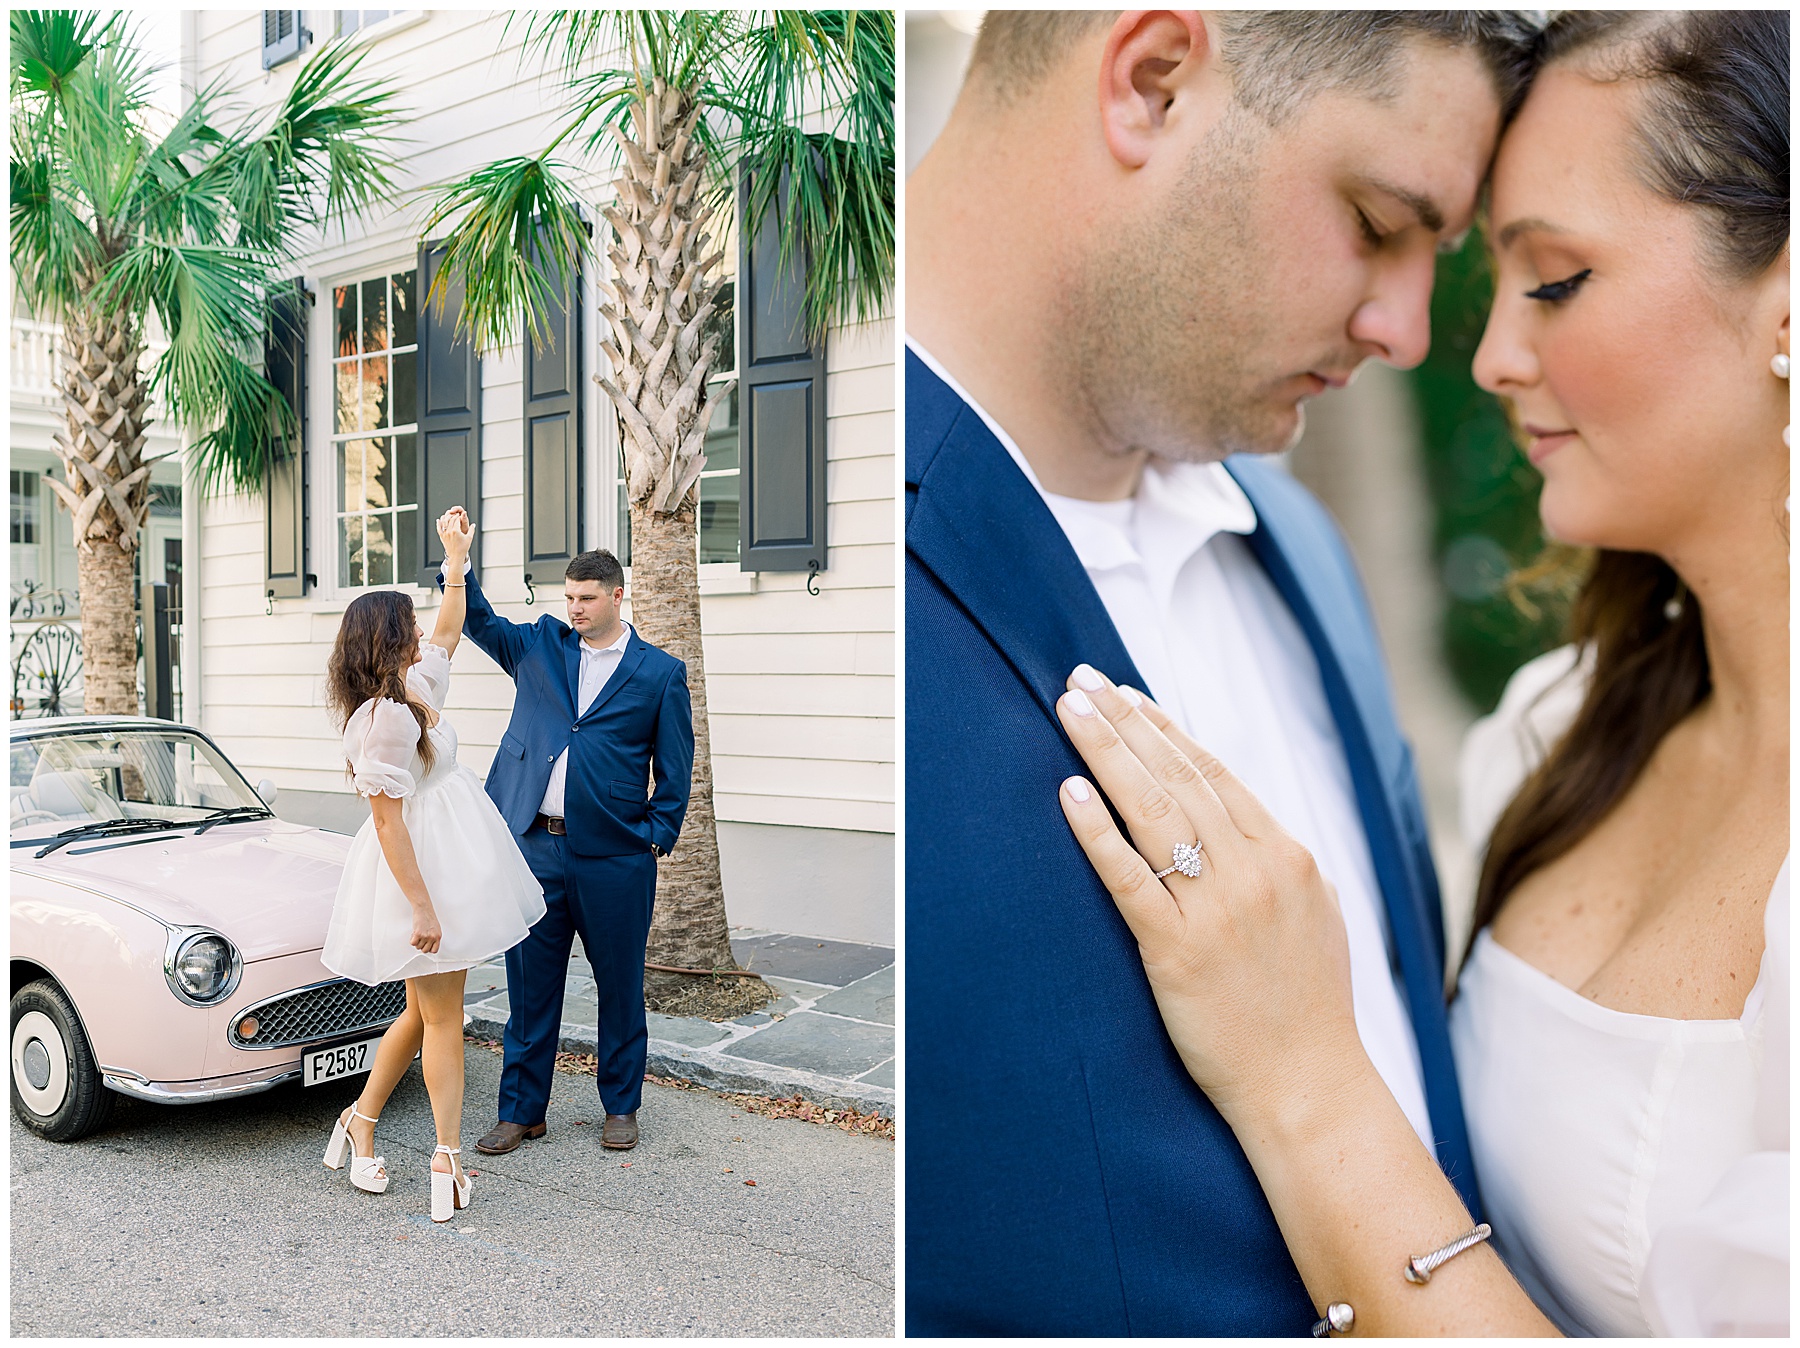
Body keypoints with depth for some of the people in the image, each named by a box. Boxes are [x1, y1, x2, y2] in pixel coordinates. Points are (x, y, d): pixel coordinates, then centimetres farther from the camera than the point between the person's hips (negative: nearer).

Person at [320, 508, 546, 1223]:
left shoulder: (417, 688, 7)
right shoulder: (383, 716, -20)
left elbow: (449, 631, 27)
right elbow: (387, 820, -22)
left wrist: (457, 556, 25)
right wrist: (422, 905, -22)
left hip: (449, 865, 9)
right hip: (418, 871, -9)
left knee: (425, 1013, 18)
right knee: (442, 1019, 0)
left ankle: (360, 1120, 32)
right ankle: (447, 1160, 10)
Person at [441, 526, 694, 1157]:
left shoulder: (660, 673, 1)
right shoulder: (540, 645, 10)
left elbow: (675, 771, 2)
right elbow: (481, 622, -1)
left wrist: (656, 838, -5)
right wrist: (457, 564, -18)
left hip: (615, 857, -2)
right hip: (535, 847, 2)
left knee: (620, 985, 9)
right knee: (530, 984, 9)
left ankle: (620, 1106, 26)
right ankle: (521, 1110, 22)